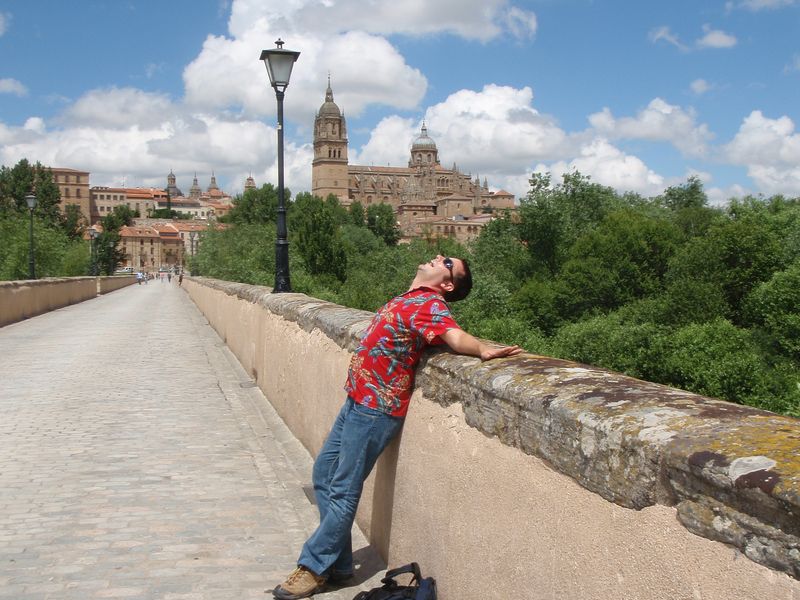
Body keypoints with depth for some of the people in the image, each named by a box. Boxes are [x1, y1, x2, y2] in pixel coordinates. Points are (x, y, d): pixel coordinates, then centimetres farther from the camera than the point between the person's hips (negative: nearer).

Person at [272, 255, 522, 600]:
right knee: (323, 475, 14)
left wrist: (483, 350, -52)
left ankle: (315, 569, 10)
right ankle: (337, 565, 20)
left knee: (343, 491, -2)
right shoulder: (409, 299, 11)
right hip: (358, 402, 10)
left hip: (375, 409, -10)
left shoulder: (428, 304, -17)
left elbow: (455, 336, -34)